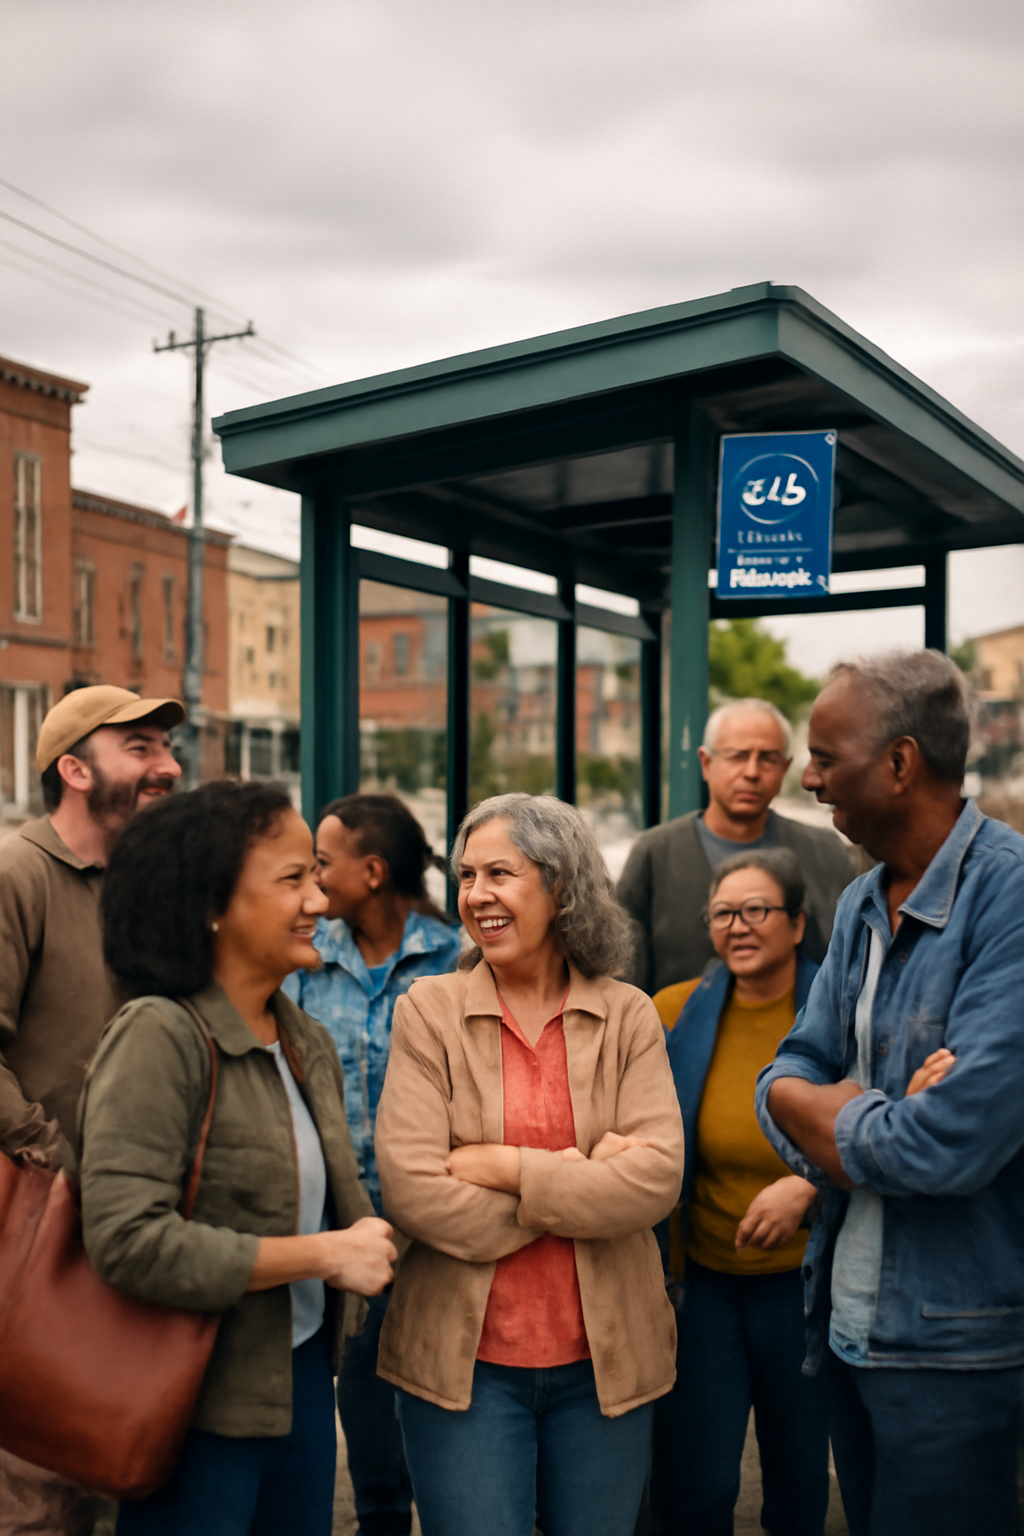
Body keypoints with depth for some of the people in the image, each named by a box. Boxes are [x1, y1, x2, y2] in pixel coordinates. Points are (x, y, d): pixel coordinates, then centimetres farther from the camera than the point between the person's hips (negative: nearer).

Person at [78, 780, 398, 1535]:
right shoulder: (158, 1036, -19)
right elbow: (127, 1238, -27)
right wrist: (322, 1254, -21)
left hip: (304, 1377, 8)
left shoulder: (310, 1042, 6)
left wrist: (365, 1245, -4)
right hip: (202, 1405, -7)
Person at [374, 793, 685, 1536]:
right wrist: (579, 1182, -15)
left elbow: (658, 1178, -13)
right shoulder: (428, 1011, -5)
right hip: (463, 1360, -1)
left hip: (606, 1358, 2)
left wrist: (508, 1166, -17)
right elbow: (411, 1189, -15)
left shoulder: (627, 1015, -1)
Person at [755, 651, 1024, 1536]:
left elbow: (952, 1145, -29)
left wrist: (821, 1112, -10)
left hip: (953, 1343, -7)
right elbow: (785, 1083, 4)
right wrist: (876, 1118, -18)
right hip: (850, 1320, 7)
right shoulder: (863, 907, 5)